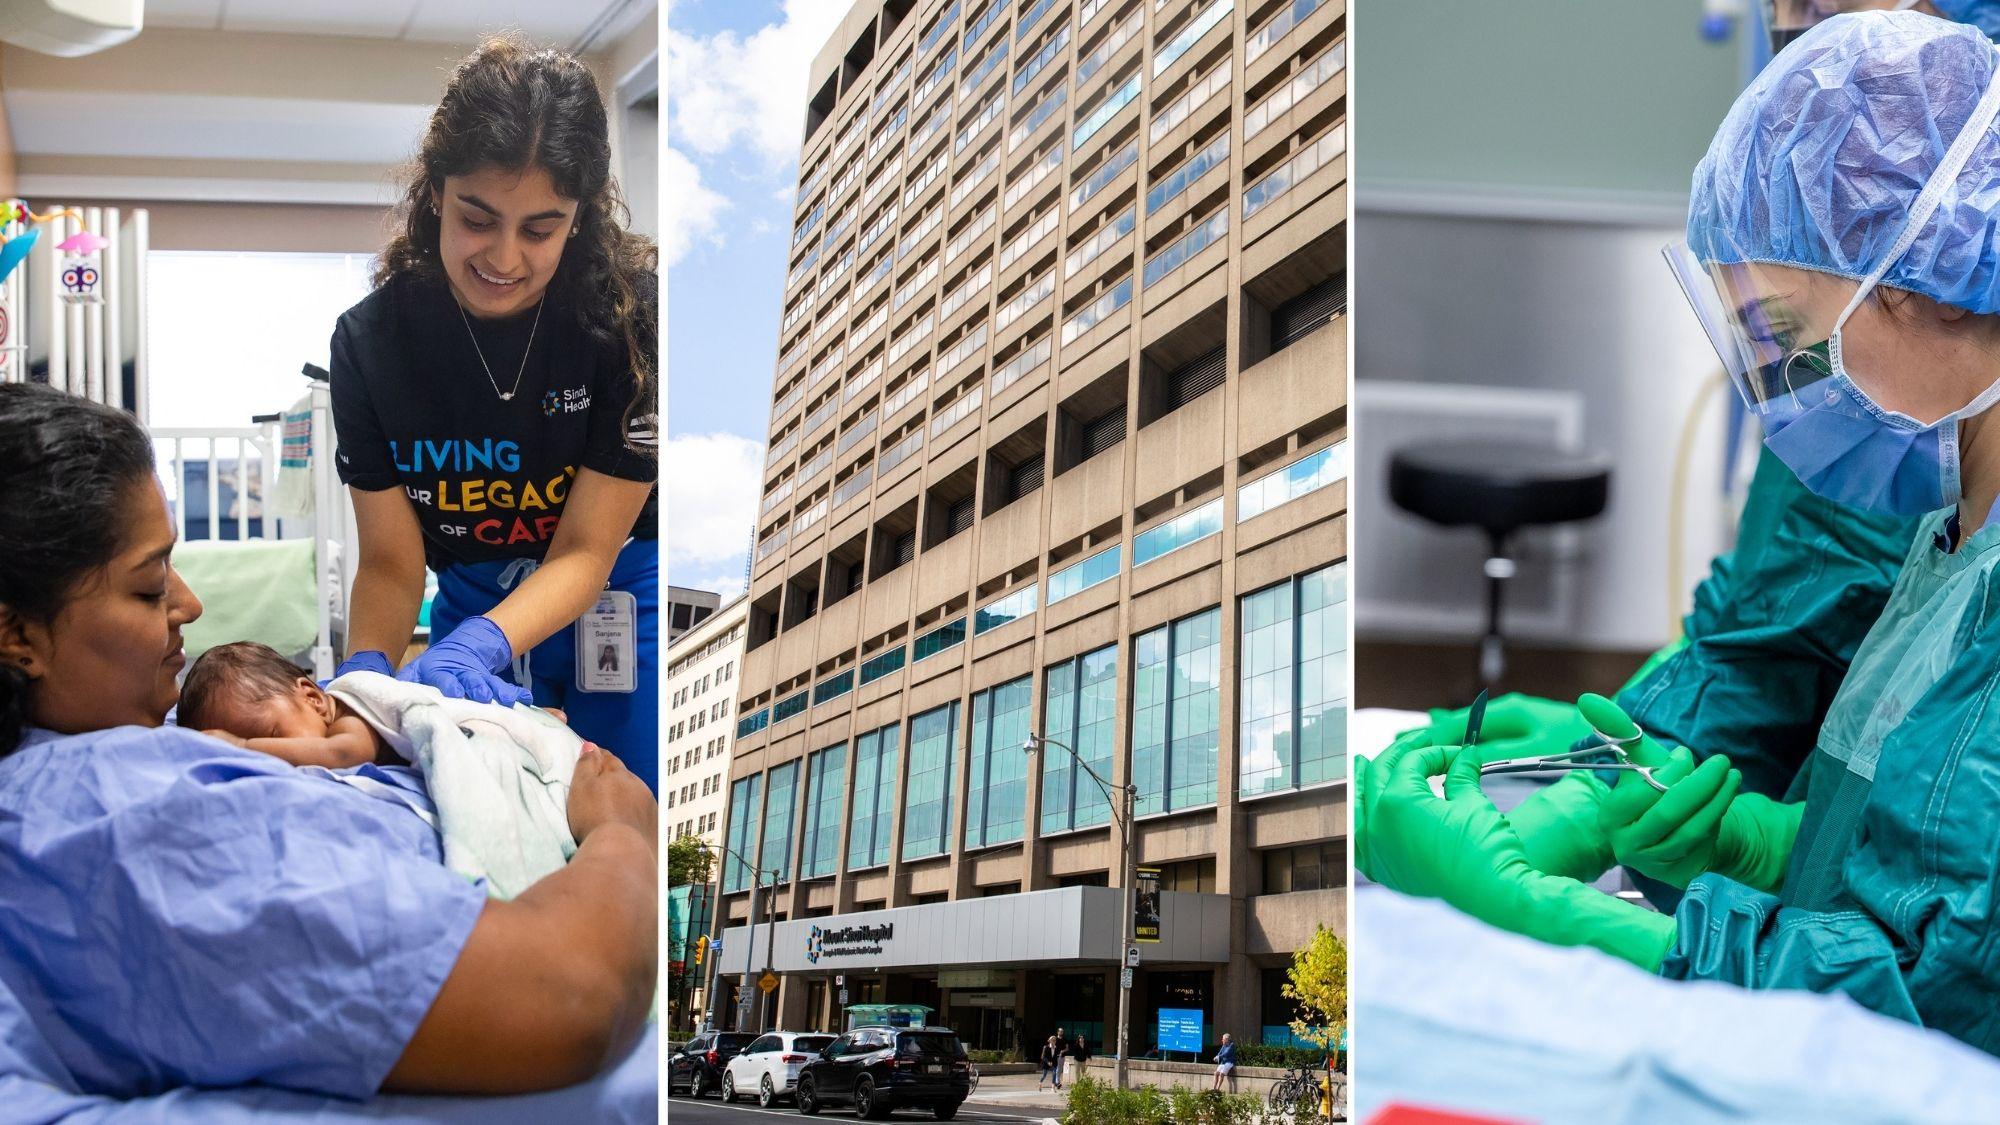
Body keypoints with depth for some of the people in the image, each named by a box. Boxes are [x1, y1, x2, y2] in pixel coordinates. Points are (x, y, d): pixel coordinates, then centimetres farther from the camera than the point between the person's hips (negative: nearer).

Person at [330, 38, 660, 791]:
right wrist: (365, 669, -32)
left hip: (622, 605, -2)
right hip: (475, 603, 2)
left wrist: (477, 646, -39)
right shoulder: (371, 339, -16)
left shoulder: (633, 312, -23)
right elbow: (390, 560, -12)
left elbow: (585, 551, -22)